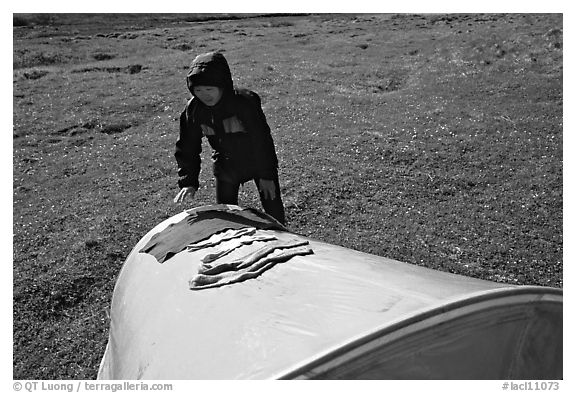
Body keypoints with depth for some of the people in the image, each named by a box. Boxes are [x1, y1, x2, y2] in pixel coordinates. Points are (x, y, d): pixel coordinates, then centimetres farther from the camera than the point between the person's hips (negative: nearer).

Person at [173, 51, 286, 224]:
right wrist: (188, 182, -15)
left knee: (273, 210, 4)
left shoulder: (245, 102, -29)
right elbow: (187, 148, -6)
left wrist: (267, 175, -17)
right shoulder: (193, 109, -15)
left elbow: (262, 139, -21)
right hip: (226, 167, 4)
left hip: (259, 161, -3)